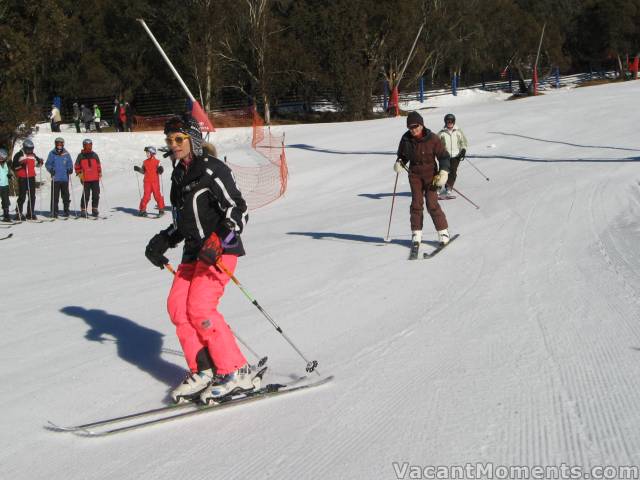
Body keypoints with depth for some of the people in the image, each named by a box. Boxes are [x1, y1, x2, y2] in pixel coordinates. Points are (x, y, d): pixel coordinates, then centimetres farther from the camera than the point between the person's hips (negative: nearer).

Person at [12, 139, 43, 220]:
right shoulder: (18, 155, -4)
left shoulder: (33, 155, 12)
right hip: (22, 178, -5)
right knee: (22, 197, -4)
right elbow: (14, 167, -9)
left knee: (32, 197, 7)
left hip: (31, 178, 6)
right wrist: (21, 164, -24)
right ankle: (18, 213, 4)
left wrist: (40, 161, 2)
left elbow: (37, 164, 23)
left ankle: (30, 214, 15)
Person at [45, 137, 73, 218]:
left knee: (65, 196, 5)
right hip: (55, 178, -1)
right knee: (55, 196, -1)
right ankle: (54, 212, 4)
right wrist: (50, 169, -12)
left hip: (65, 178, 1)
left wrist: (70, 169, -7)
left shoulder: (66, 154, 7)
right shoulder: (52, 154, 3)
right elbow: (47, 164, 6)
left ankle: (66, 211, 13)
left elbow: (70, 164, 12)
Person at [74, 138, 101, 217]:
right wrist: (79, 174, -5)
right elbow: (77, 167, 8)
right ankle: (83, 210, 5)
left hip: (95, 179, 3)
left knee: (96, 195, 3)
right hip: (85, 180, -3)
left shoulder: (94, 155, 10)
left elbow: (98, 166, 17)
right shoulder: (81, 156, 3)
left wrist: (100, 173, 6)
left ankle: (94, 210, 14)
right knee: (86, 195, -4)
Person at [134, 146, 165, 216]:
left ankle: (161, 209, 11)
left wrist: (160, 170, -20)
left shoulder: (157, 162, 1)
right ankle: (142, 210, 3)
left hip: (155, 181, -2)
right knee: (146, 195, -4)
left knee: (157, 195, -1)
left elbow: (160, 172, 1)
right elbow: (143, 171, 17)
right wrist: (138, 169, 2)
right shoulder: (145, 162, 9)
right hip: (147, 182, 2)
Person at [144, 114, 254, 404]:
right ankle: (202, 371, 2)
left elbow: (238, 211, -15)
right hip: (194, 250, 9)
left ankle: (236, 373, -11)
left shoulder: (211, 170, -11)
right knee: (177, 306, -4)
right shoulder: (179, 174, 16)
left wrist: (218, 241, -27)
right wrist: (163, 242, 12)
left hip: (220, 249, -9)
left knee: (200, 308, -19)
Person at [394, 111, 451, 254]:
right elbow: (403, 155, 14)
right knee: (416, 203, -1)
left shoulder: (432, 138, -13)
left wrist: (443, 172, -18)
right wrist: (399, 163, -8)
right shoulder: (406, 139, -4)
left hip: (430, 174, -3)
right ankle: (416, 234, 6)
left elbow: (444, 155, -6)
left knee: (432, 203, -8)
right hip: (414, 174, 3)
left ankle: (443, 232, 5)